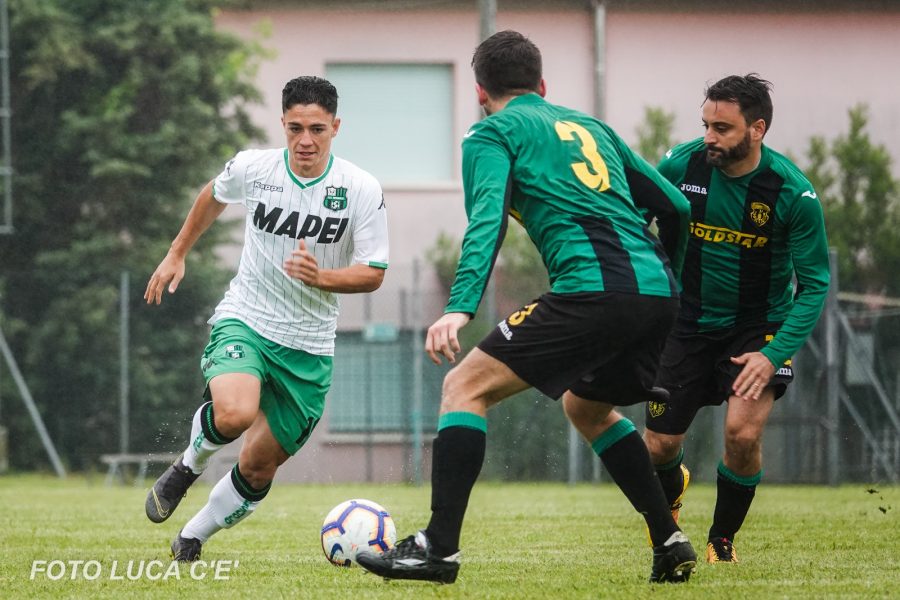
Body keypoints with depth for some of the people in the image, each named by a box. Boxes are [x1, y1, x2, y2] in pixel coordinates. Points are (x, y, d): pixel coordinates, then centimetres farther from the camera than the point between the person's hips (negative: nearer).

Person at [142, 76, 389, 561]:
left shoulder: (362, 190, -11)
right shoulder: (251, 168, -8)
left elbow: (373, 274, -8)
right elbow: (213, 196, 16)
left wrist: (321, 277, -27)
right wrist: (177, 253, 21)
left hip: (309, 347, 1)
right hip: (245, 320, -1)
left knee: (259, 468, 5)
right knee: (234, 414, -33)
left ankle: (192, 539, 31)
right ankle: (188, 465, 0)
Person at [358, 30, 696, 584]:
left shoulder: (492, 134, 10)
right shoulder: (589, 126, 29)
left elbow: (487, 219, -9)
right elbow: (675, 206, 26)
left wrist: (460, 308, -20)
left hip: (592, 288, -7)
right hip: (658, 292, 7)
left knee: (465, 387, 0)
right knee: (586, 407, 31)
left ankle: (440, 548, -10)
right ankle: (671, 545, 25)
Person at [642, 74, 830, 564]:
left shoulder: (793, 193, -20)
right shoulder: (682, 165, -14)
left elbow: (814, 285, -14)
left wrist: (774, 355, -23)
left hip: (758, 327, -2)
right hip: (688, 321, 2)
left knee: (743, 432, -21)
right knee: (660, 446, 1)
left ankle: (722, 540, 6)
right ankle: (670, 494, 40)